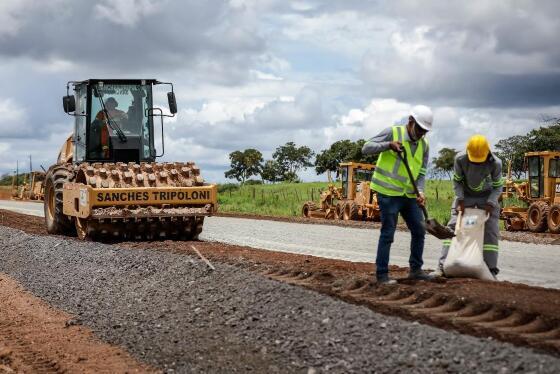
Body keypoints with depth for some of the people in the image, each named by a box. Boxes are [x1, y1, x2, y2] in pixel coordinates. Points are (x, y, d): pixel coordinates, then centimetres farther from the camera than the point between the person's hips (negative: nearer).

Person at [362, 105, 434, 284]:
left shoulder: (424, 144, 9)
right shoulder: (392, 133, -8)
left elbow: (421, 172, 10)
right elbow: (366, 148, -10)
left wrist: (420, 192, -8)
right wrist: (389, 145, -24)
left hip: (409, 195, 7)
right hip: (388, 193, -6)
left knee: (419, 230, 10)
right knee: (387, 234, -4)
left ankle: (416, 269, 23)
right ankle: (382, 274, 4)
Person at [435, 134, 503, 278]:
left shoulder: (495, 163, -27)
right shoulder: (460, 160, -26)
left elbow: (498, 186, -12)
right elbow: (457, 181, -9)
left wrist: (490, 204, -22)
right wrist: (460, 200, -18)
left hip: (487, 197, 0)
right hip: (465, 195, 1)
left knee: (491, 231, -7)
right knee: (453, 226, -8)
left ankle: (491, 269, -2)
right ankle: (442, 265, -8)